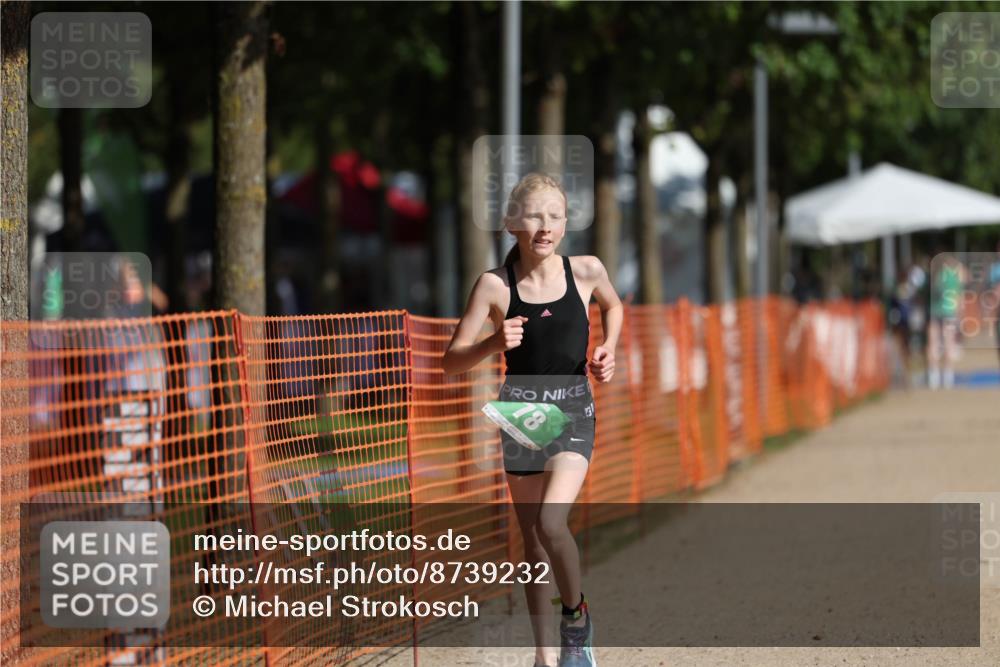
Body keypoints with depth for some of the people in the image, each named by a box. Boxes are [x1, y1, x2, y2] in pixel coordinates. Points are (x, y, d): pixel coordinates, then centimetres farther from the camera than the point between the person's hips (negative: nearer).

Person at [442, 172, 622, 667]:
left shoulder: (585, 271, -4)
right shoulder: (495, 285, -7)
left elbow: (612, 305, 20)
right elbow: (451, 362, -6)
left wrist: (609, 348, 3)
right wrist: (495, 344, -24)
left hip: (573, 408, -1)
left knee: (551, 521, -22)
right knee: (533, 537, 9)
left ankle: (575, 612, 5)